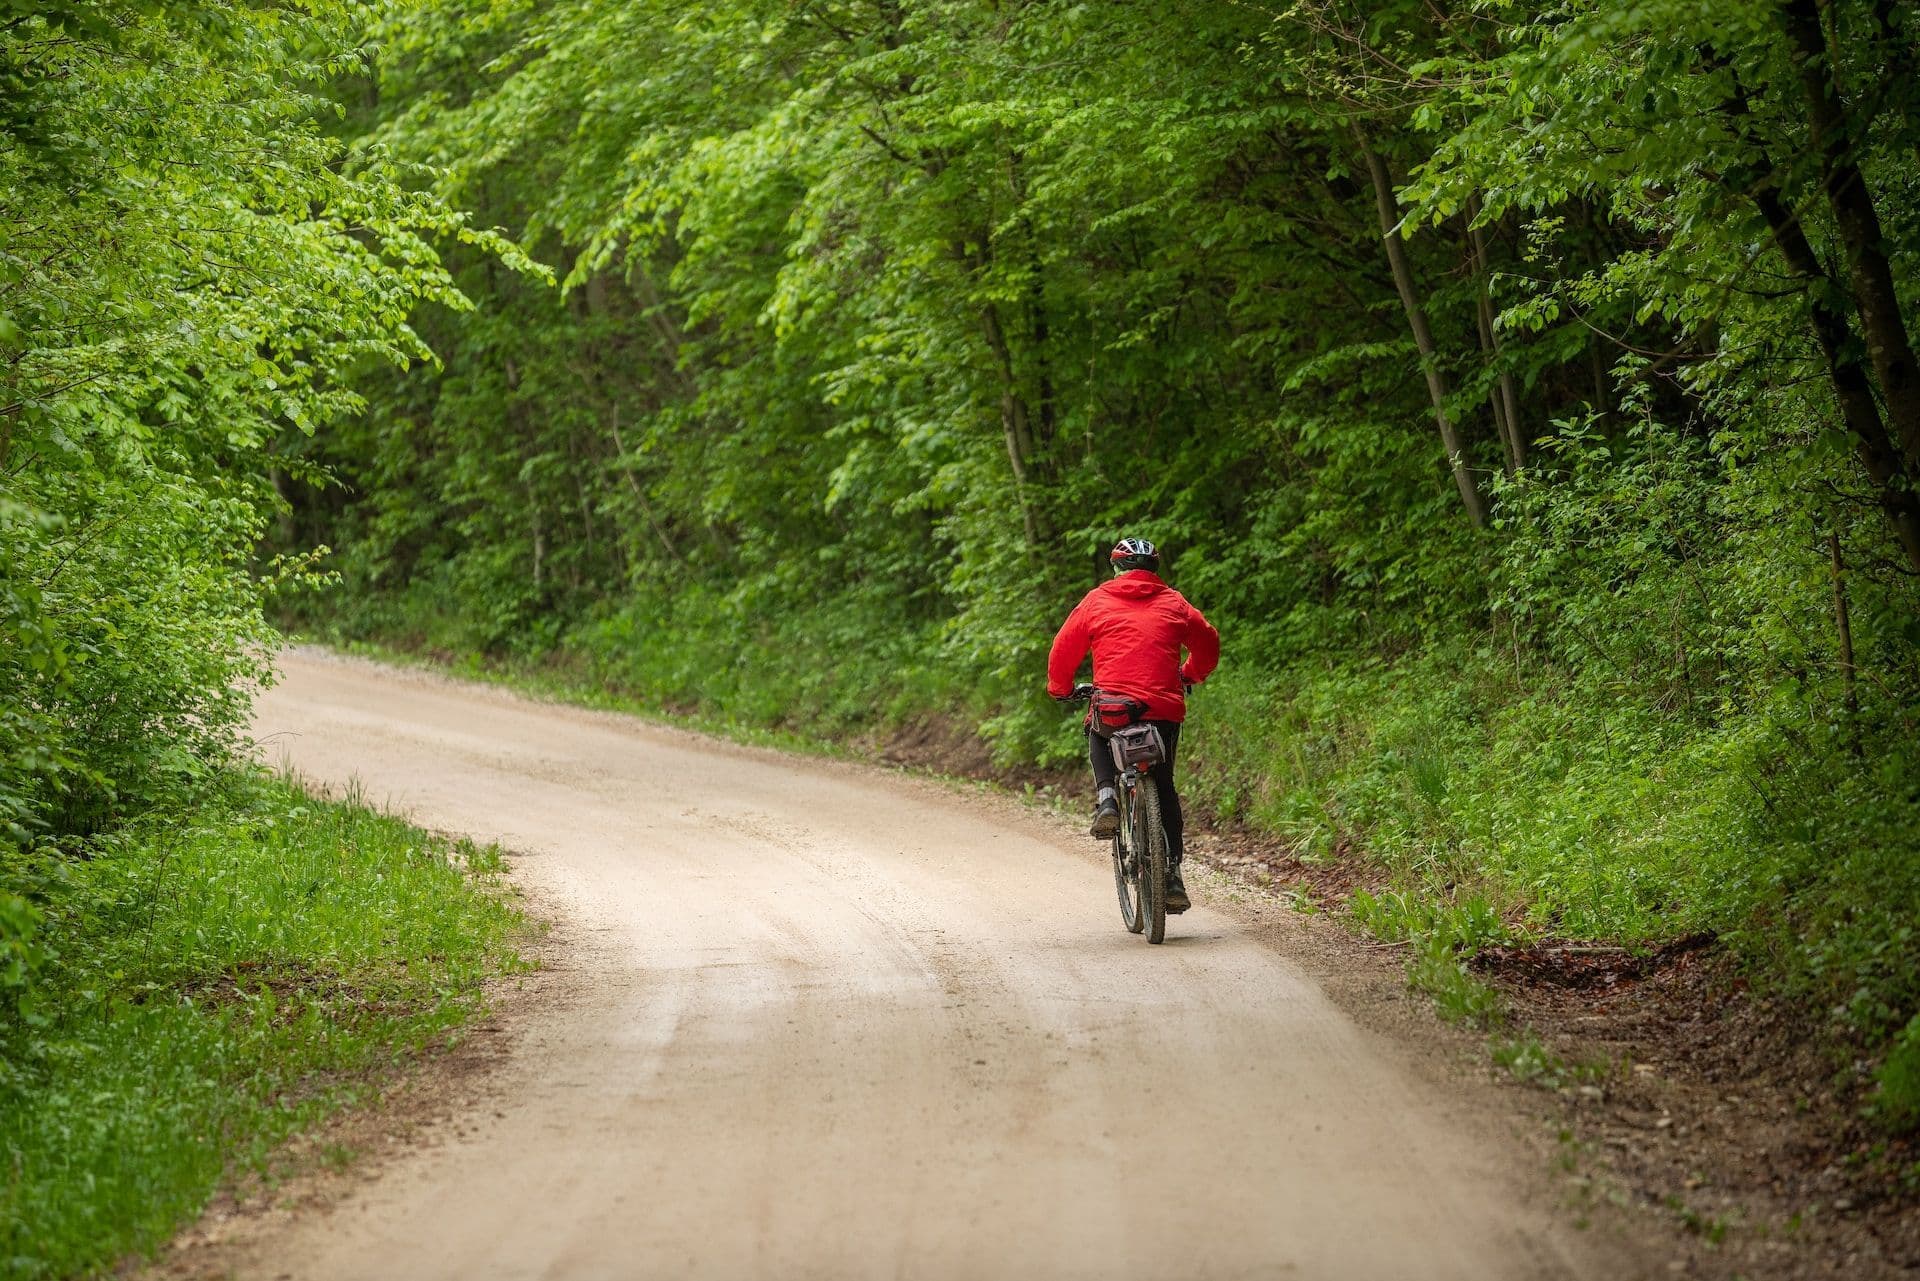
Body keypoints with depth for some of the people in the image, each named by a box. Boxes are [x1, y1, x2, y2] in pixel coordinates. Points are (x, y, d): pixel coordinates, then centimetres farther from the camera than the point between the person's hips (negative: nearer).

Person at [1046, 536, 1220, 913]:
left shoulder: (1097, 601, 9)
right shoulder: (1174, 603, 12)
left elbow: (1064, 649, 12)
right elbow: (1208, 643, 21)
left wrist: (1060, 688, 30)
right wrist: (1190, 675, 40)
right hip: (1166, 709, 1)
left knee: (1098, 738, 34)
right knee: (1164, 786, 17)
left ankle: (1106, 797, 6)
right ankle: (1173, 874, 9)